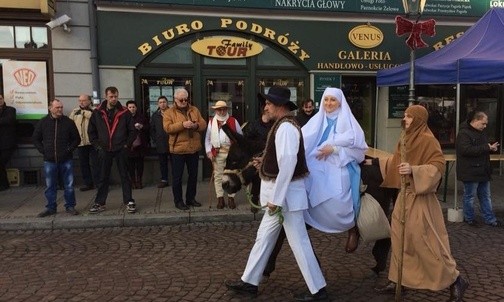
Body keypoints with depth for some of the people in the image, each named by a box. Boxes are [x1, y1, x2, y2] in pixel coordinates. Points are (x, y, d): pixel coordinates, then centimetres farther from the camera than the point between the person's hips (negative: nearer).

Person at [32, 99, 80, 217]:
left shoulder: (68, 122, 0)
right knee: (50, 186, 9)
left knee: (69, 185, 4)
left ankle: (70, 206, 16)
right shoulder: (43, 122, 3)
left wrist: (69, 149, -5)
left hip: (66, 160, -1)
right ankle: (51, 207, 21)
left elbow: (76, 139, 7)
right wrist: (43, 151, 0)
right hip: (49, 160, 1)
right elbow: (36, 139, 12)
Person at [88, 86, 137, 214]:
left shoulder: (124, 112, -2)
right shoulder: (97, 113, 2)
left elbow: (132, 130, 2)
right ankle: (99, 203, 18)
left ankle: (129, 201, 11)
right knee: (103, 177, 9)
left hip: (121, 150, -1)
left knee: (124, 176, 4)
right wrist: (97, 145, 2)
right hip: (104, 150, 2)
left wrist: (127, 144, -4)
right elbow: (91, 131, 9)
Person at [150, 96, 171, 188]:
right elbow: (152, 129, 12)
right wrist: (155, 140, 5)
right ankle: (164, 180, 17)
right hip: (160, 144, 3)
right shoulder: (155, 115, 9)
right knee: (162, 163, 9)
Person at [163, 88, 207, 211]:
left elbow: (203, 124, 6)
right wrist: (182, 124, -27)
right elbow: (167, 128, -15)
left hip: (194, 149, 4)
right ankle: (178, 201, 14)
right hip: (178, 149, -4)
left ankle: (190, 198, 27)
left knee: (193, 175, 13)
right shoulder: (169, 112, -2)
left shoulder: (194, 110, 10)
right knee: (177, 177, 2)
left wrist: (196, 125, -17)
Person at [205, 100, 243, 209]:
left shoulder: (233, 121, 3)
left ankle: (231, 198, 13)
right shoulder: (211, 122, 7)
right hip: (217, 152, 1)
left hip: (231, 152, -1)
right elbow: (207, 138, 8)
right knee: (218, 176, 4)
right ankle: (220, 198, 12)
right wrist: (208, 151, -2)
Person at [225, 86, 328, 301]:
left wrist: (276, 198, -23)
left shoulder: (286, 127, -19)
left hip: (286, 194, -11)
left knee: (298, 242, 0)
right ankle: (249, 282, 28)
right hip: (280, 193, 11)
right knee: (264, 237, 16)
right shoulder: (283, 126, 13)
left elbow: (288, 164, -25)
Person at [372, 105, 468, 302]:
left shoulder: (427, 140, -15)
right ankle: (397, 281, 25)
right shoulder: (406, 139, 11)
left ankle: (455, 281, 15)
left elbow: (438, 166, -20)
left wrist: (413, 170, -31)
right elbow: (396, 161, 24)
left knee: (426, 241, -3)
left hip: (420, 198, -9)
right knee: (399, 238, 13)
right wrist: (374, 162, 24)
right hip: (405, 195, 9)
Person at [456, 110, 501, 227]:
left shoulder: (481, 133, 14)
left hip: (483, 171, 9)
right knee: (470, 196, 5)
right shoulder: (464, 133, -16)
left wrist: (491, 148, 3)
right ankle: (469, 218, 19)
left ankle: (490, 219, 23)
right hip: (471, 172, -9)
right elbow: (466, 150, -29)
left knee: (486, 196, 14)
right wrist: (486, 147, -26)